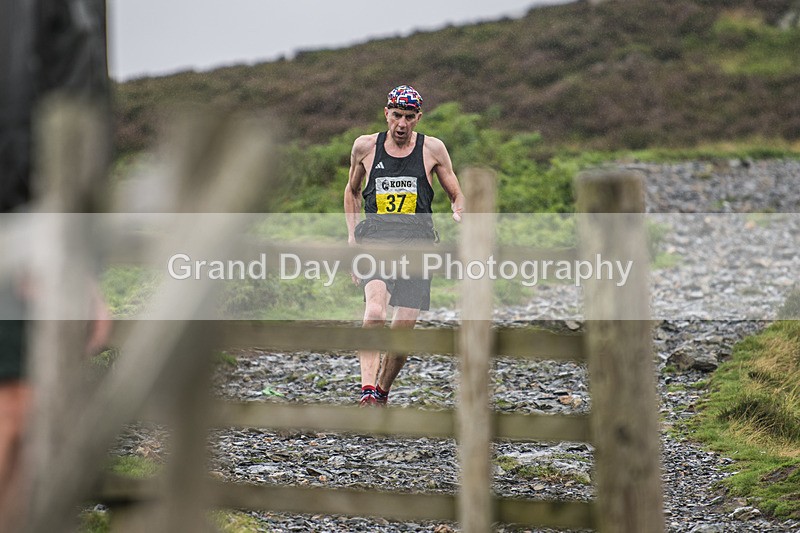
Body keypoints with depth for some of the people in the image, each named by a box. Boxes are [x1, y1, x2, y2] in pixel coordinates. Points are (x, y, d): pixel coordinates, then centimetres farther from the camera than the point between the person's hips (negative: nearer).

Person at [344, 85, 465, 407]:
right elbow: (352, 190, 24)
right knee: (375, 306, -27)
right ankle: (368, 390, -35)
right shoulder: (365, 147, 8)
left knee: (404, 329, -3)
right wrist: (352, 235, 15)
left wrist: (460, 214, -7)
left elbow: (456, 195, 15)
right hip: (375, 235, -1)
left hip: (417, 240, 1)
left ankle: (382, 393, 19)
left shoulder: (433, 149, 5)